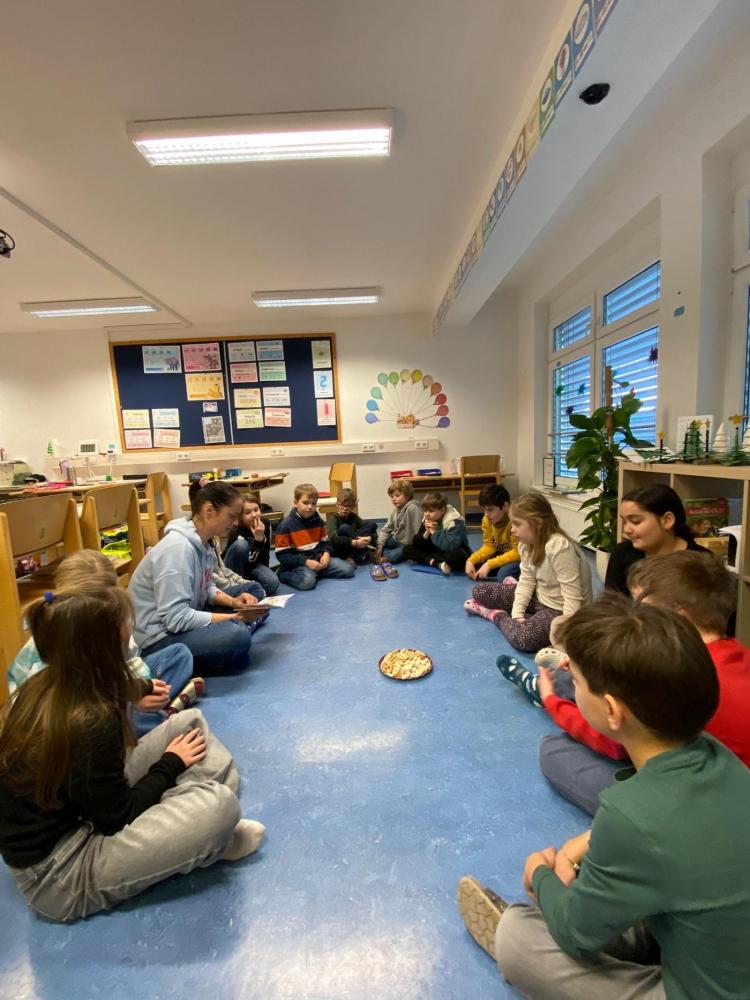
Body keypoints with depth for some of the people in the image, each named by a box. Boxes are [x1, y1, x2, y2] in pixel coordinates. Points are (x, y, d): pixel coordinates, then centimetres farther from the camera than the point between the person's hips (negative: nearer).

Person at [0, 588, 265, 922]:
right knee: (220, 804, -26)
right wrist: (171, 763, -6)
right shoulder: (91, 720, -32)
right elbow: (118, 818, -19)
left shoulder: (43, 687, -6)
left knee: (190, 722, 0)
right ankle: (209, 838, 8)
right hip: (57, 875, -8)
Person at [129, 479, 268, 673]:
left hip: (185, 618, 10)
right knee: (237, 635, -33)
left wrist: (232, 602, -8)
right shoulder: (178, 547, -27)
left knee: (253, 589, 7)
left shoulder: (203, 541, 0)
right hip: (160, 635, -10)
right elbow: (177, 619, -28)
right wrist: (235, 617, -22)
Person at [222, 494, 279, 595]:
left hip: (252, 563, 3)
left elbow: (266, 551, -1)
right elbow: (250, 560, -28)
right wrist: (259, 538, -39)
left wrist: (265, 572, -2)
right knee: (241, 545, -36)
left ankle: (247, 581, 0)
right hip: (231, 569, -3)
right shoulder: (236, 532, -28)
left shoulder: (265, 523, -13)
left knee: (272, 583, -28)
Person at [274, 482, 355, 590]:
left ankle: (316, 572, 8)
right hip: (298, 563, -5)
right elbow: (282, 555, -11)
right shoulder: (286, 525, -12)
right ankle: (284, 575, -5)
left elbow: (325, 541, 15)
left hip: (318, 558, 6)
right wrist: (305, 561, -20)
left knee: (348, 569, -7)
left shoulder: (318, 521, 6)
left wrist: (326, 553, -9)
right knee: (307, 581, -36)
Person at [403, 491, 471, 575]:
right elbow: (416, 543, -4)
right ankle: (437, 564, -27)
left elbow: (451, 546, -34)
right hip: (436, 552, 6)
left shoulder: (454, 522, -21)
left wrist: (434, 532, -27)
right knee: (407, 549, -12)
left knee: (458, 555, -41)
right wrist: (426, 533, -22)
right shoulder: (426, 521, -3)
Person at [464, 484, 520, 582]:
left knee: (504, 574, -33)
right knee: (474, 566, -9)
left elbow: (518, 552, -27)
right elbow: (489, 546, -3)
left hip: (520, 558, -7)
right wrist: (471, 560, -20)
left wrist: (489, 564, -31)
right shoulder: (486, 520, -9)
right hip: (501, 555, 7)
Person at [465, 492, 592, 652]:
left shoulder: (559, 547, -31)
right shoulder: (527, 543, -5)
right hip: (540, 597, 7)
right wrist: (517, 614, -15)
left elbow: (572, 596, -29)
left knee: (523, 638, -34)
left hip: (560, 610, -7)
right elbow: (526, 582, -5)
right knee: (479, 591, 1)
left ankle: (497, 614, -5)